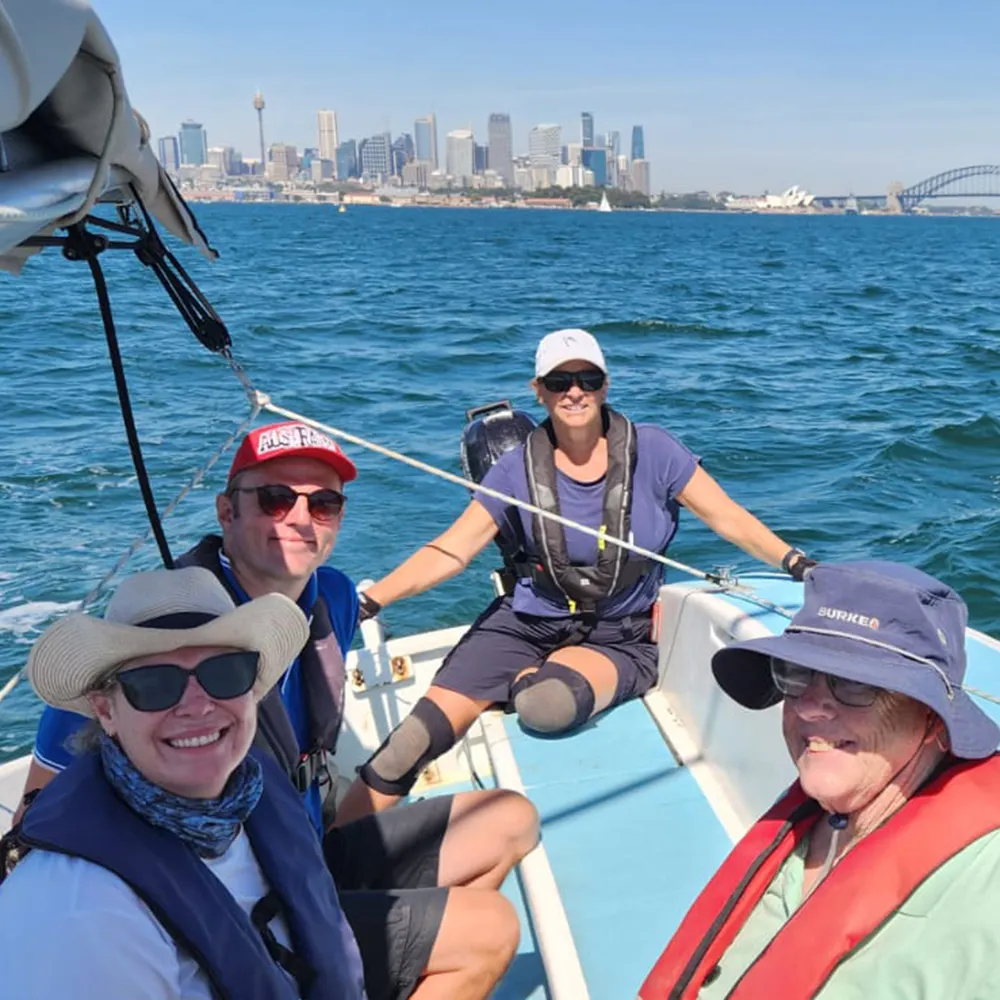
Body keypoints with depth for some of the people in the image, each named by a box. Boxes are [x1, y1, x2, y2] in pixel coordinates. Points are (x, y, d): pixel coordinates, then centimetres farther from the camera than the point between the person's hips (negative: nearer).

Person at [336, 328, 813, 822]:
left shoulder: (650, 450, -6)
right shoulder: (519, 469, -2)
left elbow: (731, 520, -1)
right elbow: (449, 551, -4)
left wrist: (798, 564, -12)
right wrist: (366, 602, -13)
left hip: (620, 639, -1)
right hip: (525, 626, 2)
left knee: (547, 705, -35)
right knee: (415, 739, -17)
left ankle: (527, 681, 0)